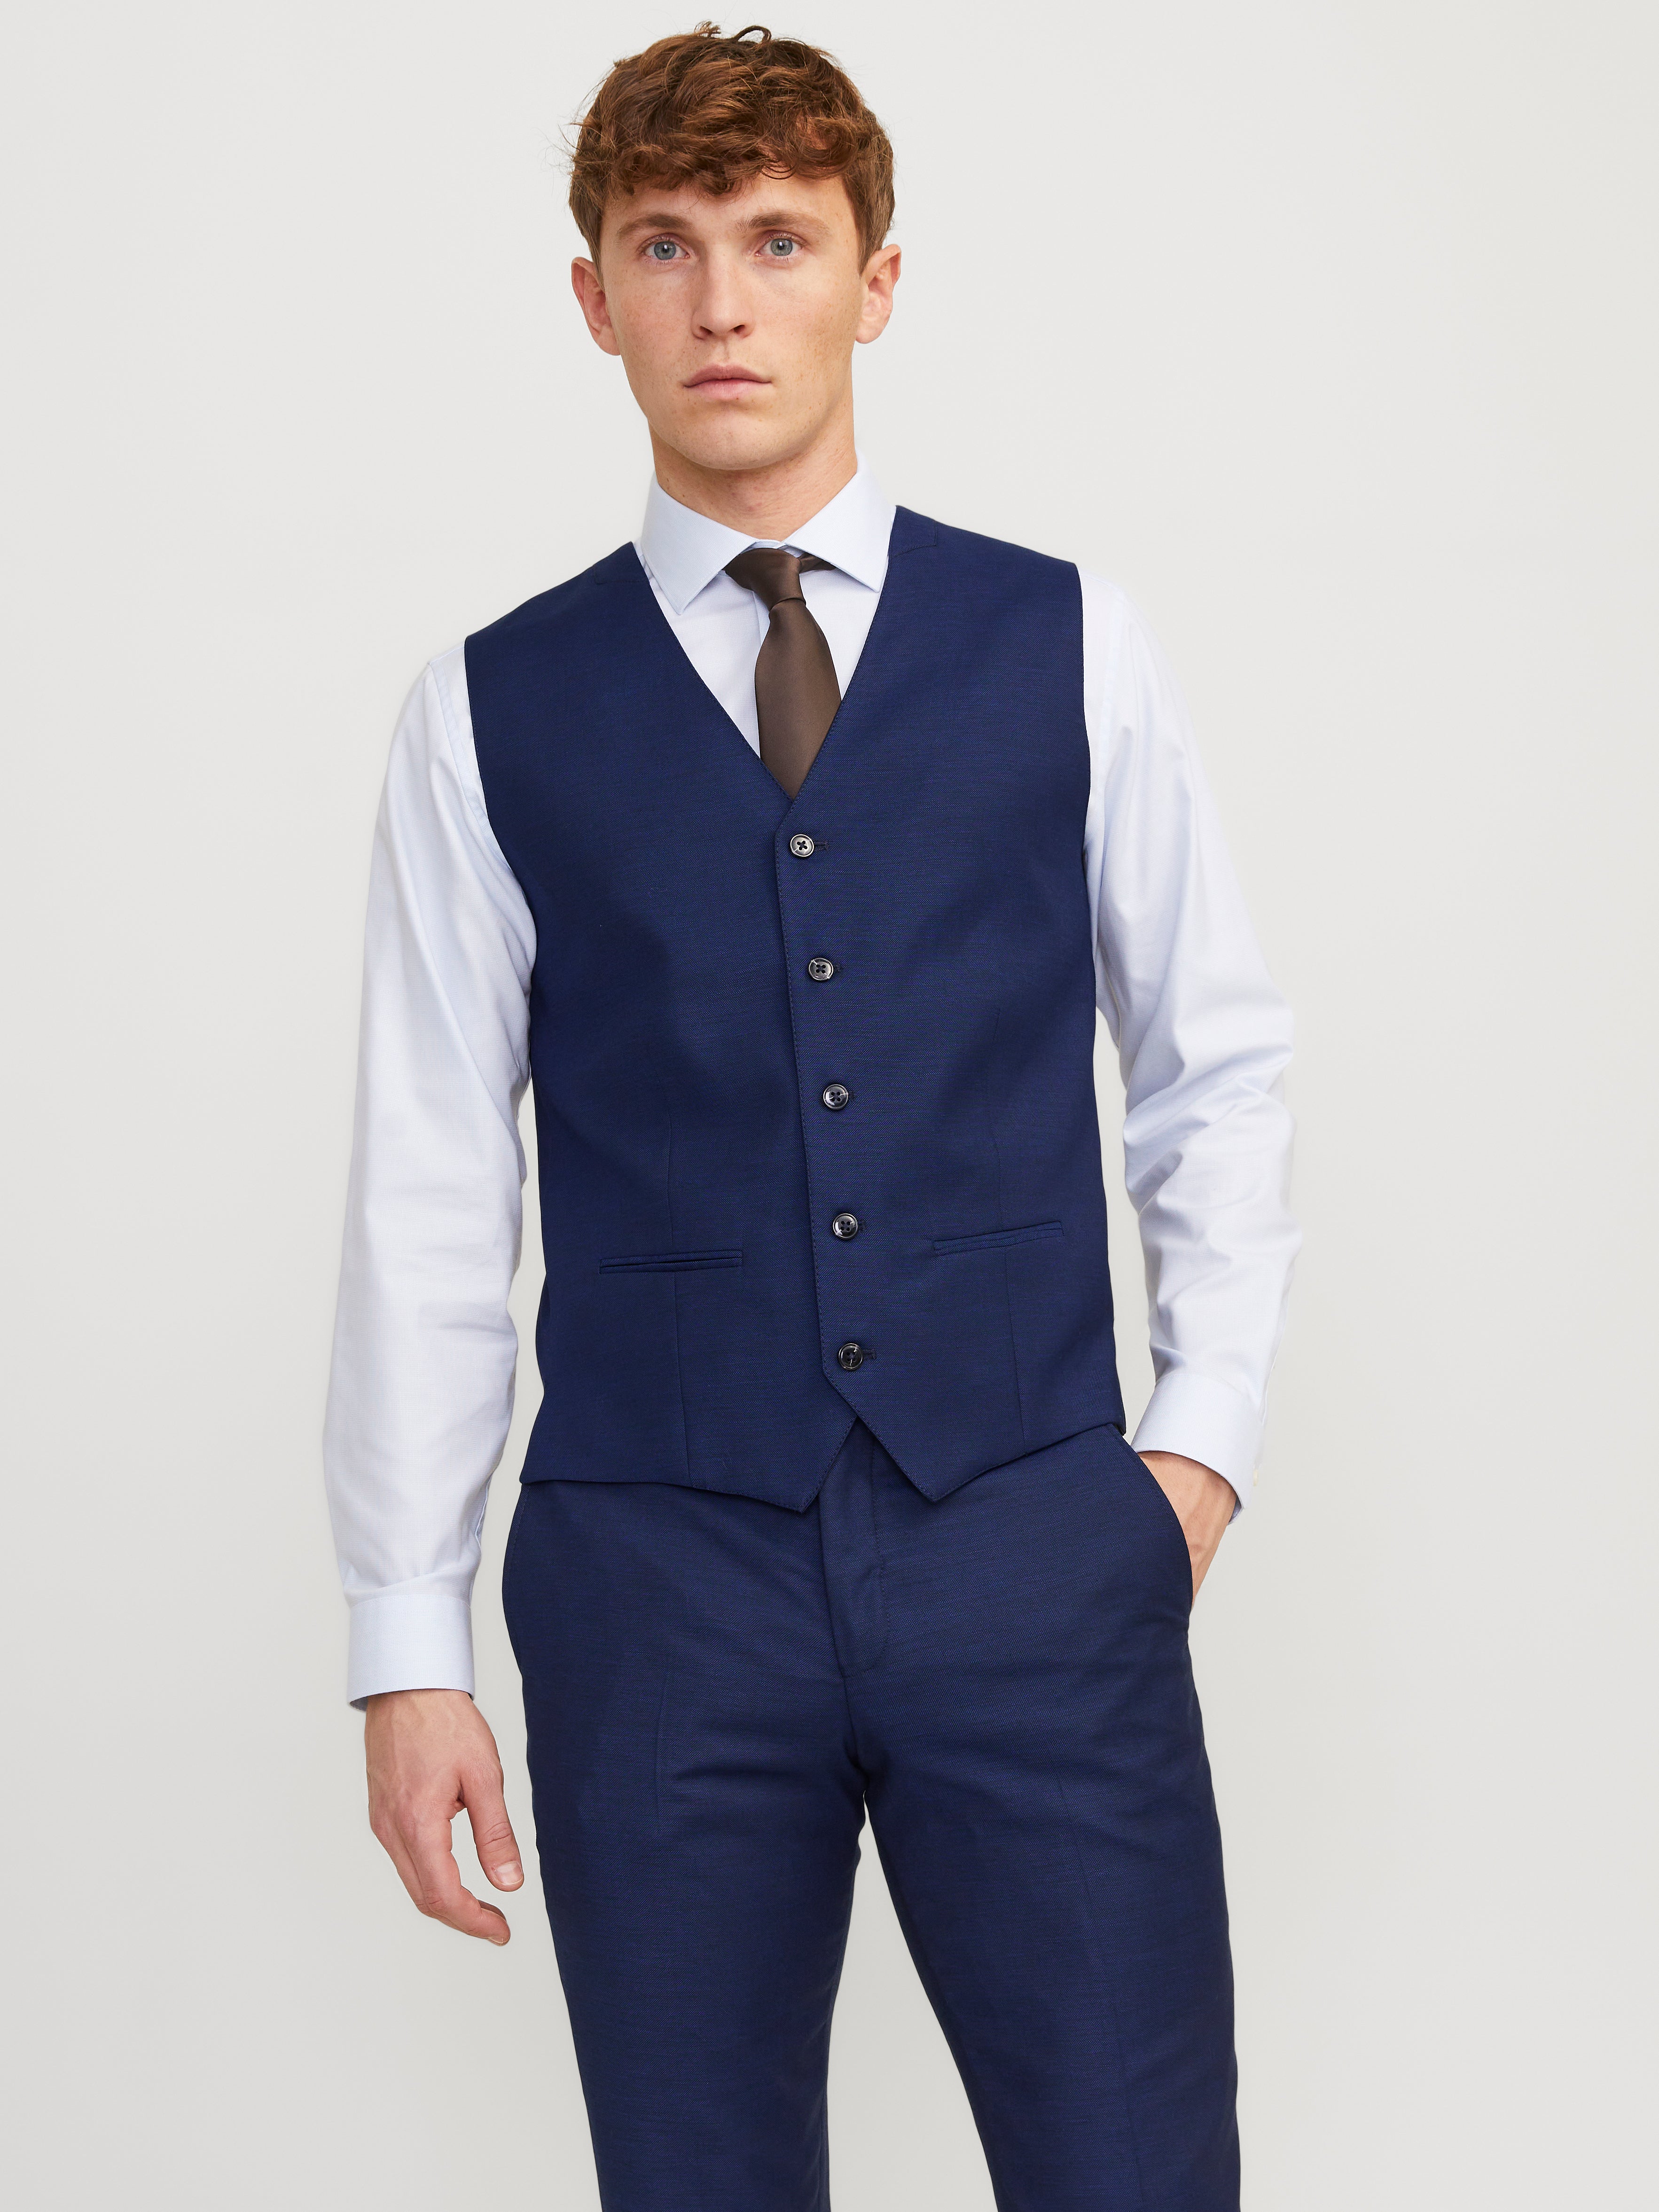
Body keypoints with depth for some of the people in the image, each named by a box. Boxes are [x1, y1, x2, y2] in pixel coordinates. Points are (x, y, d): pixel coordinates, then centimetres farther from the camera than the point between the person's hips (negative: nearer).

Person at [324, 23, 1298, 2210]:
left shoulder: (1069, 651, 4)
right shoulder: (496, 715, 3)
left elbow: (1219, 1061, 12)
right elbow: (430, 1197, 3)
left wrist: (1208, 1427, 3)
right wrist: (408, 1642, 2)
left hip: (1034, 1547, 0)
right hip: (658, 1570, 0)